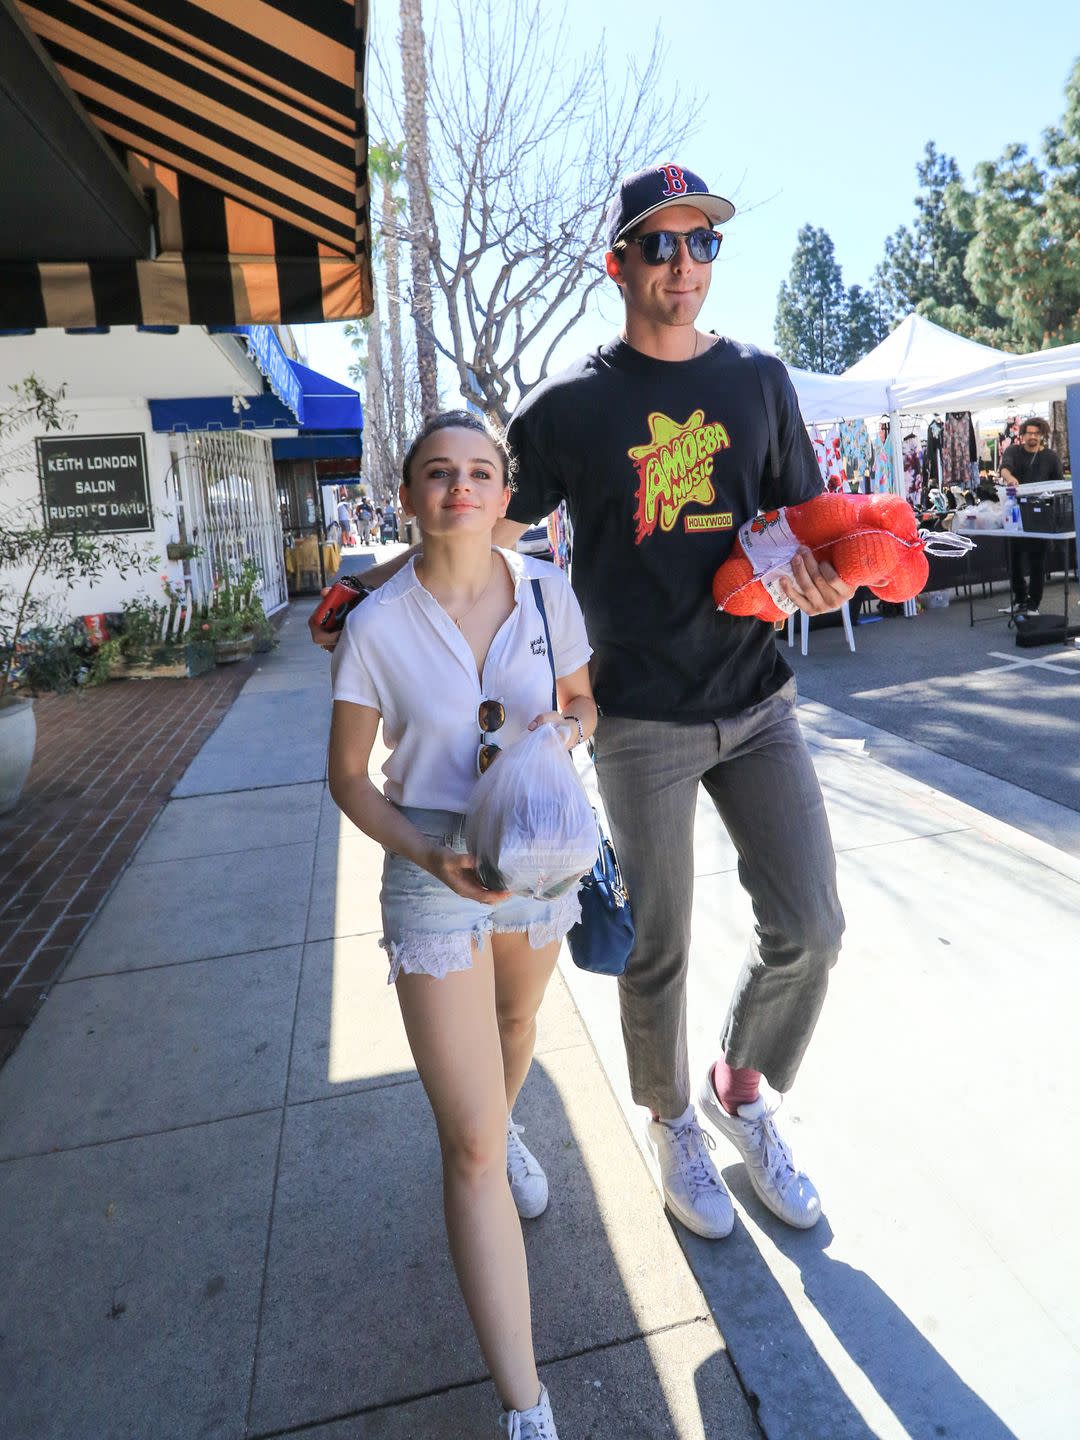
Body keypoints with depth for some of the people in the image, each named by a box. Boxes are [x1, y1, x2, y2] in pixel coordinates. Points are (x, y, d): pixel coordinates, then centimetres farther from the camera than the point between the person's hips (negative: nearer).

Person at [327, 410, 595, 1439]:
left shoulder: (546, 591, -7)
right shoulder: (377, 626, -15)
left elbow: (583, 702, 8)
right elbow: (349, 777, -6)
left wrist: (563, 730, -15)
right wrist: (429, 857, -20)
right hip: (434, 873, -3)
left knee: (518, 1018, 31)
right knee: (470, 1148, -1)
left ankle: (503, 1127, 67)